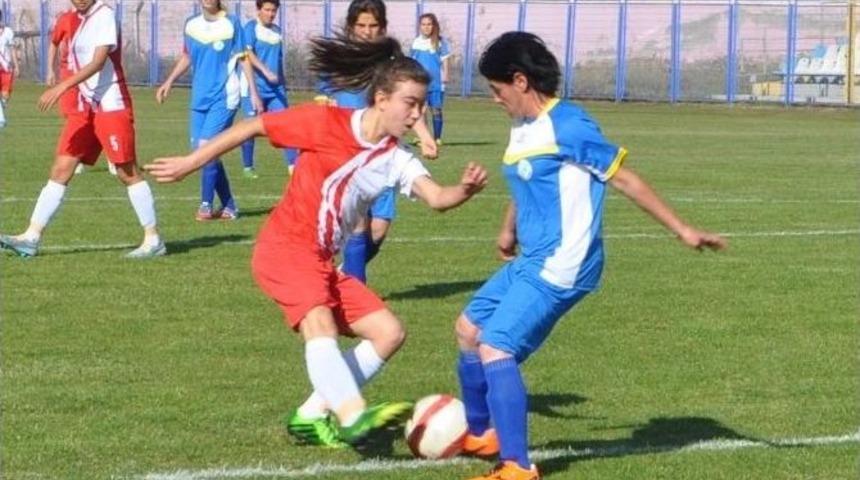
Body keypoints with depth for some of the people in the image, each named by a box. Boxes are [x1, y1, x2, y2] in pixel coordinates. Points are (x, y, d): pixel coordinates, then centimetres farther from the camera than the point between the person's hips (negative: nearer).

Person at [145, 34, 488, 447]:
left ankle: (313, 415, 7)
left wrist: (466, 190, -39)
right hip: (284, 248, -7)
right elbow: (252, 127, -4)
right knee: (320, 323, -32)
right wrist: (190, 164, -1)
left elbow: (437, 198, -16)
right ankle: (354, 416, -50)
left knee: (389, 332, 2)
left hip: (322, 262, 7)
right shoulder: (327, 123, -12)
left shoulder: (396, 160, 1)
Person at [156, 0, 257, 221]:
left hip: (224, 97, -5)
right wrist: (169, 82, 12)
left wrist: (253, 93, -5)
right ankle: (229, 206, 16)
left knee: (205, 147, -15)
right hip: (199, 98, 5)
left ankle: (206, 204, -2)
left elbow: (243, 59, -1)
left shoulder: (231, 24, -4)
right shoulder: (191, 25, 8)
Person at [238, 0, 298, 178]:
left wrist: (282, 85, 22)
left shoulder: (277, 31, 14)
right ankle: (247, 167, 14)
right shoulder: (251, 28, -4)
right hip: (254, 88, -5)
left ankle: (293, 165, -10)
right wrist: (265, 71, -30)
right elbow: (248, 53, -18)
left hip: (275, 89, 5)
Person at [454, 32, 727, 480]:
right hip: (529, 262, 10)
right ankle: (480, 434, 37)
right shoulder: (522, 129, 10)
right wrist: (509, 230, 43)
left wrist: (682, 230, -15)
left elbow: (624, 178, -15)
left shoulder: (567, 126, -17)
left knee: (495, 348, -18)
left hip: (558, 269, -10)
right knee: (469, 327, 20)